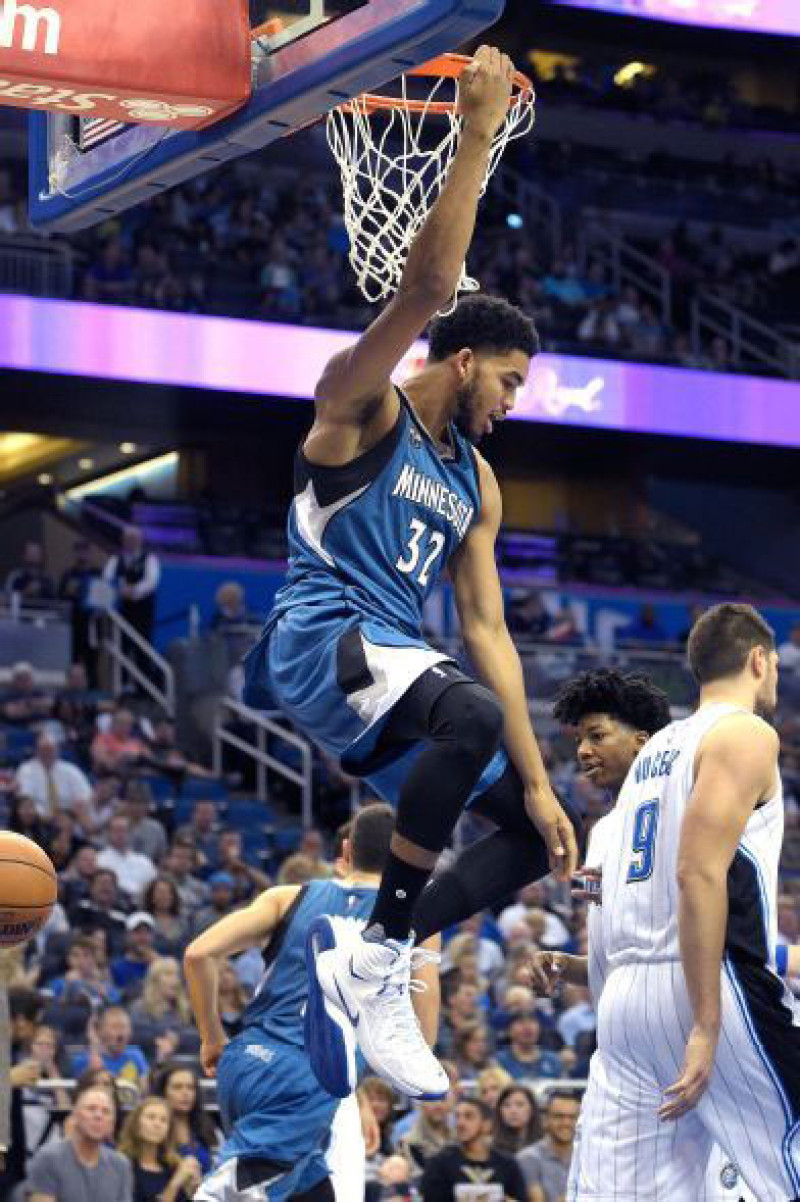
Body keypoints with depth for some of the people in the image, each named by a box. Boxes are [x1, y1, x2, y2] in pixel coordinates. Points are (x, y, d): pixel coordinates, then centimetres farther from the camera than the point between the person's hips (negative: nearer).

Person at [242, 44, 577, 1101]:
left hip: (397, 661, 9)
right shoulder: (363, 407, -3)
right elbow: (426, 288, -21)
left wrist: (536, 781, 5)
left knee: (539, 831, 4)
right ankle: (380, 959, -28)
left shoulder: (476, 482, 18)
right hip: (319, 638, -9)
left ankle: (366, 964, -1)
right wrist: (477, 137, -25)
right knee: (474, 715, -37)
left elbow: (487, 631, 14)